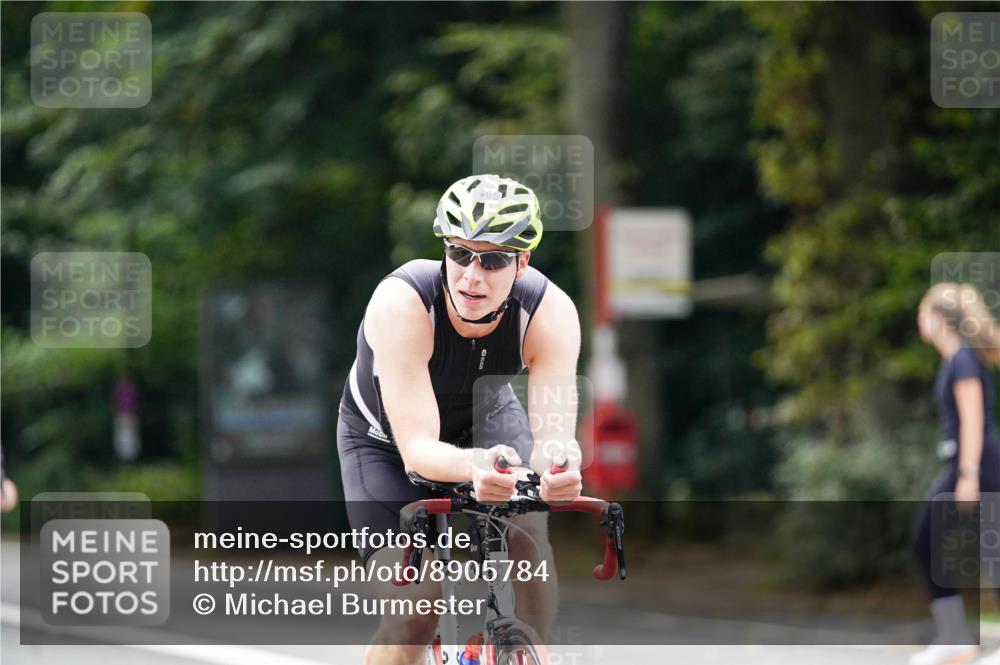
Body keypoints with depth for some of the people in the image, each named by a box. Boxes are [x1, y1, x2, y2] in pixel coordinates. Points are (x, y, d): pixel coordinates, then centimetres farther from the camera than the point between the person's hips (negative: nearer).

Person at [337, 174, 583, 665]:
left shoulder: (550, 312, -30)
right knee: (413, 611, -18)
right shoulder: (401, 302, -38)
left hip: (484, 414, 2)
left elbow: (552, 435, -36)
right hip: (385, 439, -2)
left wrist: (559, 465, -61)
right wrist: (473, 466, -65)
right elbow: (417, 449, -43)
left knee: (526, 534, -27)